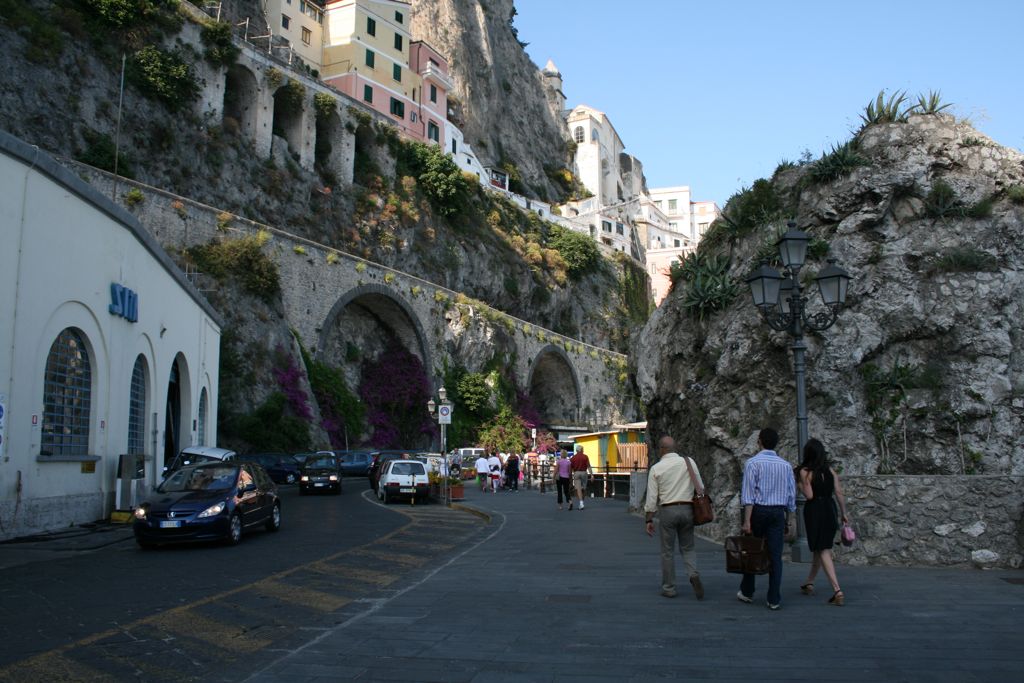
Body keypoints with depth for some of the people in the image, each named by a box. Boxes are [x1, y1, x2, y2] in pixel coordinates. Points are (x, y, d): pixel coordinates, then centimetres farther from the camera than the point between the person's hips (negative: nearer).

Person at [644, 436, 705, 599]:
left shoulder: (656, 468, -3)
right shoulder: (689, 462, 2)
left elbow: (652, 497, -4)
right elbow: (700, 487, 3)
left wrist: (649, 520, 2)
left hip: (667, 510, -2)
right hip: (687, 509, 2)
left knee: (668, 551, 9)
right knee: (687, 548, 15)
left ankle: (669, 588, 15)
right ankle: (694, 574, -11)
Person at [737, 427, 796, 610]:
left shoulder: (753, 463, -6)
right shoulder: (786, 465, 7)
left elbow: (749, 493, -13)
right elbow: (791, 496, 8)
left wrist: (747, 520, -14)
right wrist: (790, 521, 14)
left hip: (758, 510, -3)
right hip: (778, 512, 3)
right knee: (775, 555, 2)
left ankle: (747, 592, 22)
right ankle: (774, 599, 1)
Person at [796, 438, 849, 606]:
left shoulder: (805, 471, -10)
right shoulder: (830, 470, 5)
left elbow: (809, 495, -15)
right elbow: (839, 493, 4)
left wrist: (799, 483, 0)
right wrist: (844, 513, 12)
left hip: (814, 512, -6)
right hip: (829, 510, 6)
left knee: (823, 551, -4)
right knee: (821, 548, 19)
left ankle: (837, 591, -14)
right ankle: (809, 583, 33)